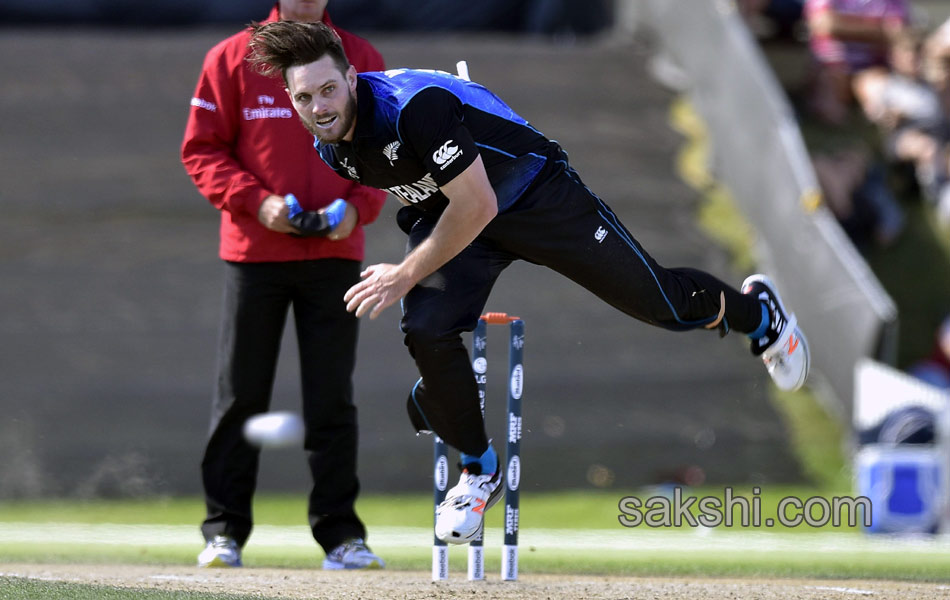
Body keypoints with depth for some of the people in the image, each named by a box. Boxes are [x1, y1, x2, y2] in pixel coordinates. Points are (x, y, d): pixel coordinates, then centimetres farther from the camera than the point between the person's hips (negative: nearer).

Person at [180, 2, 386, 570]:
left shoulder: (362, 59, 8)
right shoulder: (232, 58, 3)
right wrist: (255, 201, -13)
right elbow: (202, 148, 1)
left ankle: (341, 532, 3)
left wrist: (358, 206, -7)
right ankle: (224, 530, 8)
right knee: (241, 394, 2)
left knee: (333, 395, 0)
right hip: (254, 251, -1)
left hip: (335, 252, 1)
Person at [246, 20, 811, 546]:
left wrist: (407, 275, -28)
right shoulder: (330, 148, -12)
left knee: (658, 300, 2)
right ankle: (480, 470, 5)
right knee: (426, 330, -17)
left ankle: (753, 310, 36)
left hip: (536, 195, -5)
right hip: (450, 211, 5)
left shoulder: (413, 104, -38)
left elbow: (477, 205, -33)